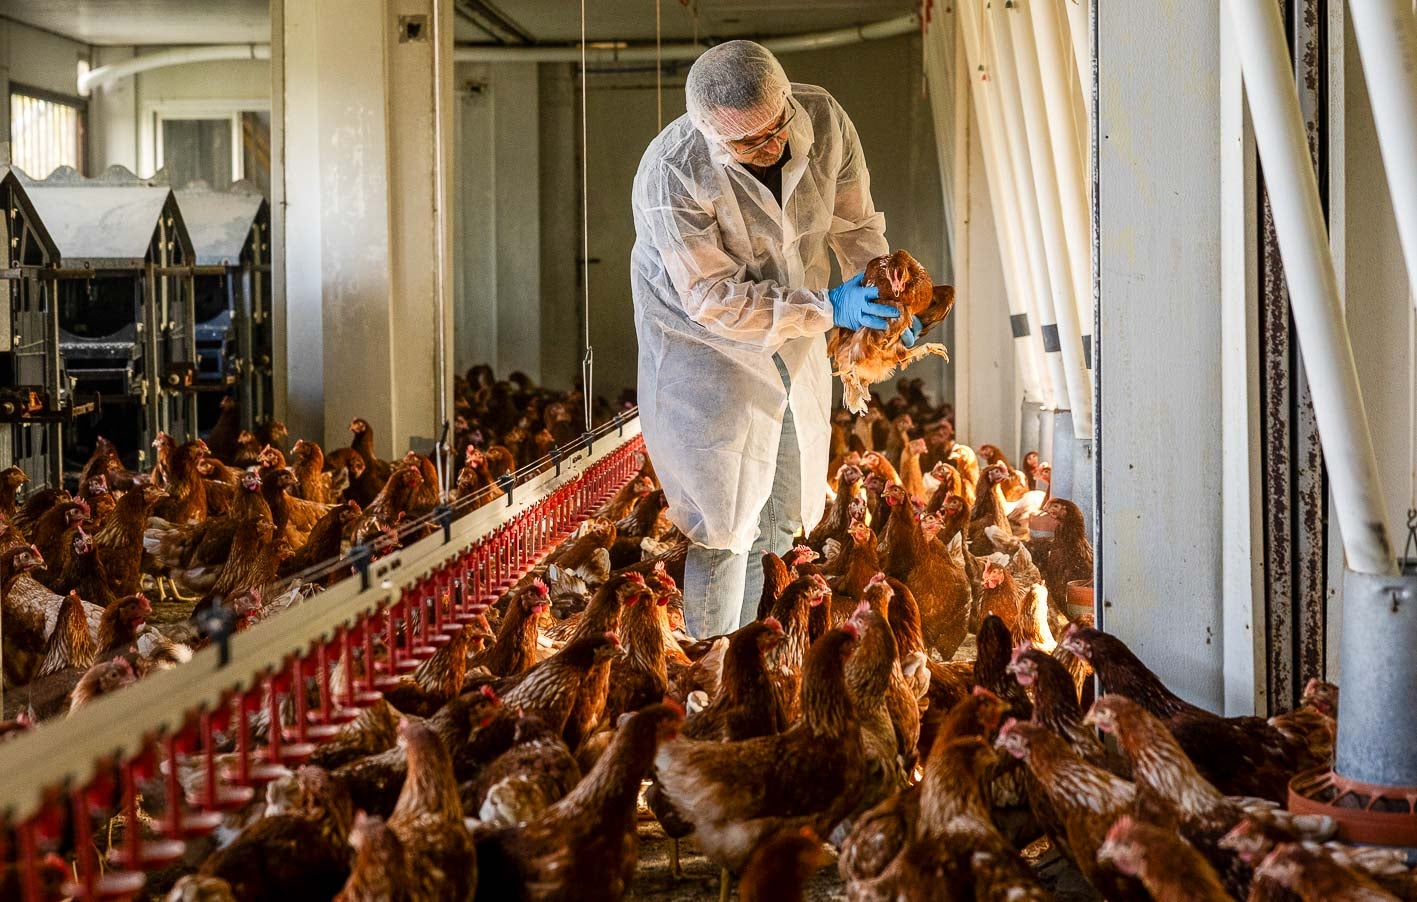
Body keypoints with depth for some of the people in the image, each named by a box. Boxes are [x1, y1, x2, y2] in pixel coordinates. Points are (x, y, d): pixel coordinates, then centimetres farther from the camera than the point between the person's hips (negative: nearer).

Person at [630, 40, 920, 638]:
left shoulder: (823, 119, -17)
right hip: (706, 342, -5)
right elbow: (716, 300, -28)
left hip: (794, 338, 6)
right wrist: (827, 309, -30)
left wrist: (883, 289, -16)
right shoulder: (672, 176, -32)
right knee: (725, 523, -5)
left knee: (780, 514, 15)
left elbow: (853, 223, 0)